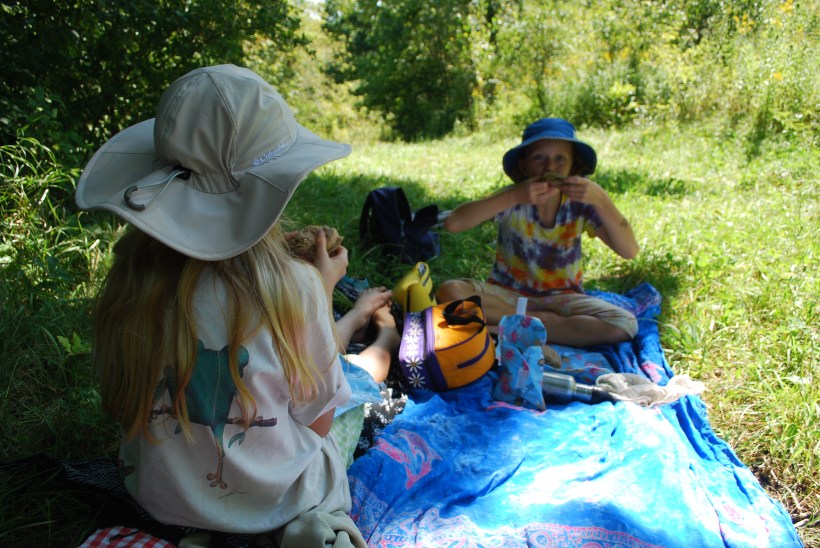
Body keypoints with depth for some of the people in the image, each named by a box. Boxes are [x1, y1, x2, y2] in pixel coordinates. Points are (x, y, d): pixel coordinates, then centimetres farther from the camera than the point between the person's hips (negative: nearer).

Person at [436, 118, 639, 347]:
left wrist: (600, 199, -30)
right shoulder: (512, 200, -14)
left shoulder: (580, 204, -10)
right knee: (449, 291, -27)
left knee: (625, 324, -24)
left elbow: (629, 251, -17)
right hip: (508, 293, -1)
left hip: (560, 298, 1)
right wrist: (512, 196, -37)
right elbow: (452, 223, -29)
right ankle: (540, 322, -16)